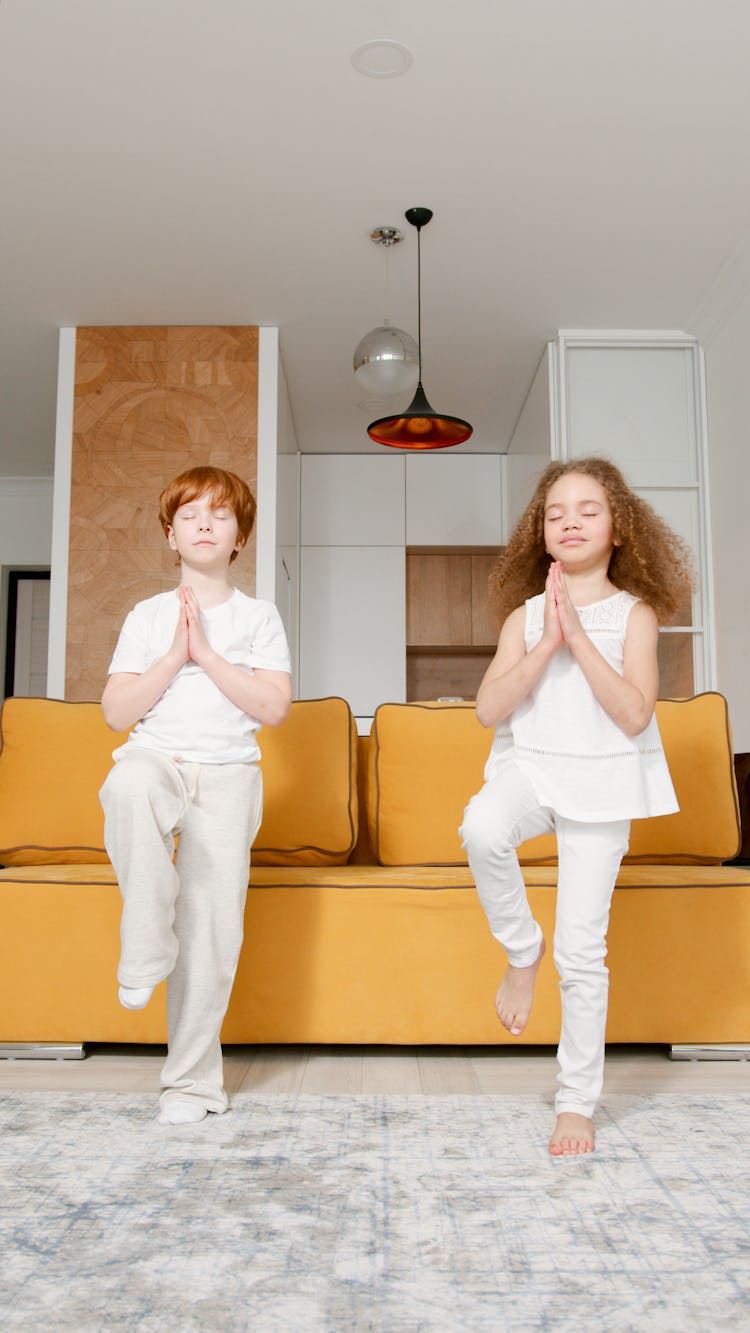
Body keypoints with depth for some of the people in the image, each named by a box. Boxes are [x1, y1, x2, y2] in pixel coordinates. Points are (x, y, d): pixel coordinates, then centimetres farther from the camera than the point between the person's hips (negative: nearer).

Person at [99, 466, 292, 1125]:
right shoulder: (148, 615, 13)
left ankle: (194, 1080, 10)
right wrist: (175, 656, -5)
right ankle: (145, 952, -23)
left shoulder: (259, 617, 10)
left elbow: (274, 707, -4)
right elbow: (116, 712, 5)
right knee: (128, 788, -39)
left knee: (213, 926, -5)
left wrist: (205, 652, -7)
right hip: (156, 757, 0)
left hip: (227, 773, 0)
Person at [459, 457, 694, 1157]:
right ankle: (520, 951, -6)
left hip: (600, 782, -1)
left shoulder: (633, 613, 1)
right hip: (527, 766, 1)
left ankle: (578, 1102, 18)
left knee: (582, 949, 1)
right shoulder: (525, 616, 6)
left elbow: (635, 713, -12)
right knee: (482, 828, -35)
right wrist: (547, 642, -14)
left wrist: (578, 637, -16)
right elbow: (489, 709, -5)